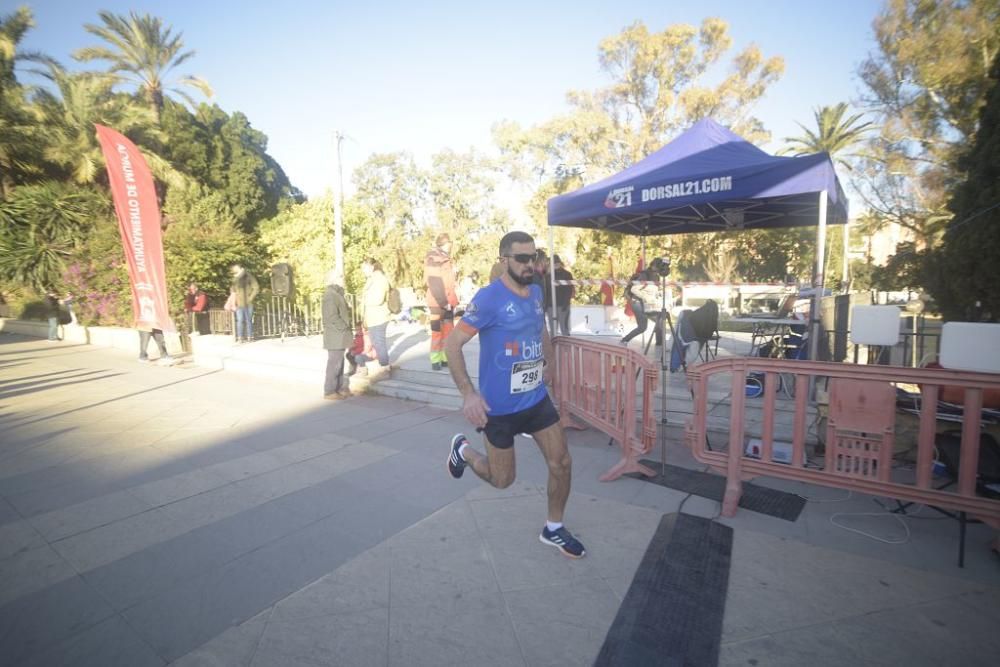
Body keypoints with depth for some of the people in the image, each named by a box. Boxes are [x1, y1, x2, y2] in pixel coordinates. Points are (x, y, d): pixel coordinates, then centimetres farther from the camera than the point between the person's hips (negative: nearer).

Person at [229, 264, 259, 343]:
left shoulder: (249, 277, 1)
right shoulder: (235, 280, 9)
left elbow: (256, 289, -1)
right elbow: (233, 292, 11)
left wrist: (250, 298, -6)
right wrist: (233, 304, 4)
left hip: (248, 303, -2)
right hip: (239, 303, 2)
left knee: (248, 320, 0)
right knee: (240, 320, -4)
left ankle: (249, 337, 6)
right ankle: (240, 338, -2)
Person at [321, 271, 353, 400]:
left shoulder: (336, 293, 17)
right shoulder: (330, 295, -16)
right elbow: (332, 316, -23)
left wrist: (347, 328, 14)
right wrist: (344, 328, -16)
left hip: (339, 336, 10)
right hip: (335, 336, -10)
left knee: (339, 362, 15)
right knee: (334, 363, -5)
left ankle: (340, 388, 23)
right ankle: (329, 391, 2)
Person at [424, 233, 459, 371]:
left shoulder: (446, 259, 16)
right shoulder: (433, 258, -9)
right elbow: (434, 283, -17)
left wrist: (453, 300, 15)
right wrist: (443, 301, -20)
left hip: (448, 302, 8)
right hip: (437, 302, -8)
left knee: (448, 331, 8)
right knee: (437, 331, -2)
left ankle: (446, 358, 15)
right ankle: (435, 361, 4)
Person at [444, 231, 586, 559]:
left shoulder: (536, 291, 4)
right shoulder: (489, 297, -19)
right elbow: (452, 344, -19)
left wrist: (548, 364, 21)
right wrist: (469, 394, -25)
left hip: (537, 398, 6)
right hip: (499, 406, -6)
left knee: (562, 463, 7)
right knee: (502, 479, 10)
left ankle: (553, 529, 29)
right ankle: (463, 449, 39)